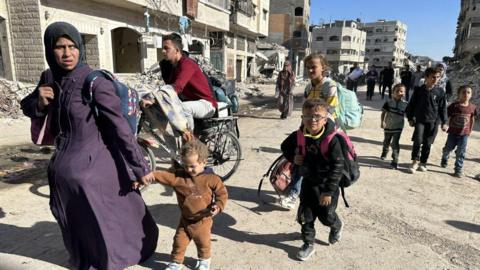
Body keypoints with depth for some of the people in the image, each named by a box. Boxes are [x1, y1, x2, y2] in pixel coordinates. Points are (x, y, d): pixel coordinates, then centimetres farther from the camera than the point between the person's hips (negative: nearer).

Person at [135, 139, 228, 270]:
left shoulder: (211, 178, -16)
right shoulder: (178, 176, -10)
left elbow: (222, 193, -11)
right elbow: (164, 176, -19)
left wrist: (218, 206, -24)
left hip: (203, 220, -2)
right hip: (185, 219, 2)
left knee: (203, 243, 17)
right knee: (179, 242, 11)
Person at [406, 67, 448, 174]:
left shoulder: (440, 92, -1)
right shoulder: (419, 90, -2)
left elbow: (443, 108, 3)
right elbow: (411, 105, 6)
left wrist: (444, 122, 0)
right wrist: (410, 118, 6)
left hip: (433, 121, 1)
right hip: (420, 120, -1)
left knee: (427, 143, 6)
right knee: (418, 141, -10)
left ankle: (423, 163, 22)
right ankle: (415, 161, 5)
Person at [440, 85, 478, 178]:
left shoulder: (472, 107, -3)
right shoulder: (454, 105, -10)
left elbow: (472, 119, 8)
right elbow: (449, 117, -3)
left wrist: (470, 131, 9)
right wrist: (450, 128, -3)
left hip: (464, 134, 1)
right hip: (453, 132, -1)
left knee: (461, 152, 2)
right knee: (448, 148, 15)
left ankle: (458, 169, 10)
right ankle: (444, 159, 45)